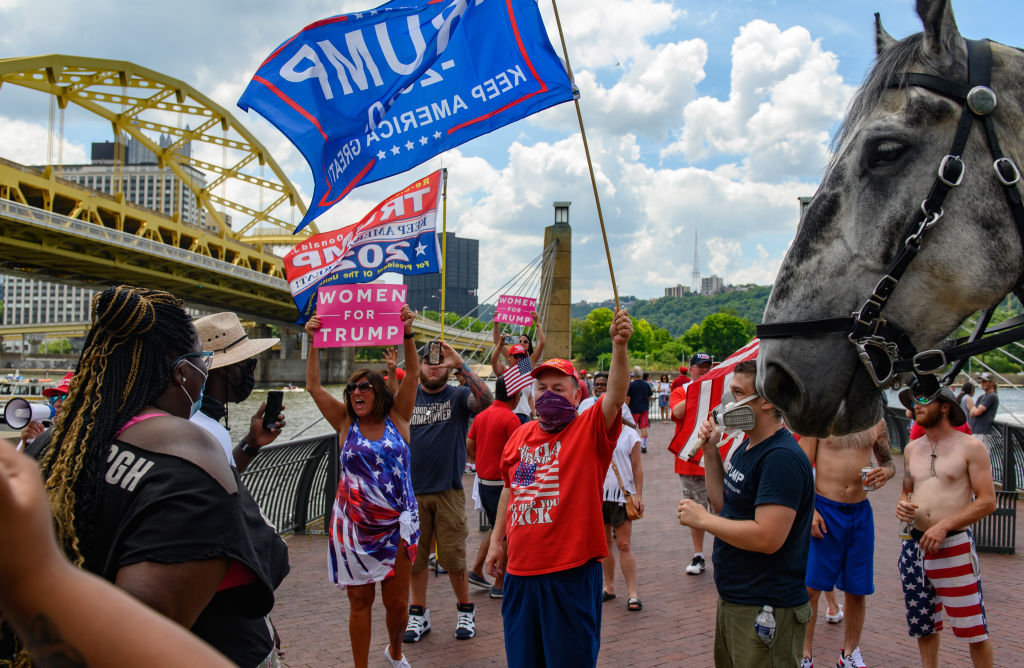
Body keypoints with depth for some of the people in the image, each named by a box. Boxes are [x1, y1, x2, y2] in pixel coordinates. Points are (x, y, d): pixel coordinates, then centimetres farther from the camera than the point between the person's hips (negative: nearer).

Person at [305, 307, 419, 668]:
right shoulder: (345, 422, 4)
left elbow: (412, 374, -6)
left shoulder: (397, 418, 2)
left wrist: (407, 334, -16)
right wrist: (314, 343, -8)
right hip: (354, 525, 0)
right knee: (360, 602, 8)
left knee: (397, 601, 10)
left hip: (397, 523, 0)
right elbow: (313, 385, -1)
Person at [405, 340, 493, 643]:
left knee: (453, 556, 2)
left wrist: (461, 364, -23)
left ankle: (465, 610, 21)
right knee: (415, 555, 9)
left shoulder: (458, 396, 1)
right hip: (413, 491, 2)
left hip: (448, 490, -2)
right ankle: (419, 614, 23)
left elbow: (486, 401, -17)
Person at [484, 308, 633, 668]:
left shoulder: (590, 430, -7)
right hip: (520, 570, 5)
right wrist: (496, 540, 19)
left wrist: (620, 345, -40)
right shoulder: (521, 435, 8)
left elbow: (616, 395, -25)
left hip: (572, 572, -5)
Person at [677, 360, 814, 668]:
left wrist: (702, 519, -20)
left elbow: (767, 538, -30)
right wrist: (710, 452, 5)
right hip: (733, 599, 10)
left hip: (765, 610, -10)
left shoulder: (781, 457, -24)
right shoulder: (746, 446, 9)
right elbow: (724, 505, 14)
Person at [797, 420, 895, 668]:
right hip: (824, 510, -3)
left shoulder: (876, 421, 7)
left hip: (861, 512, 4)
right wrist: (809, 509, -13)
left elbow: (889, 461, 17)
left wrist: (885, 473, -8)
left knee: (857, 590, 10)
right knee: (810, 586, -2)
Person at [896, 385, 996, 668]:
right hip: (914, 547, 5)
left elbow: (987, 501, -8)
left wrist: (944, 525, -17)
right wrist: (902, 505, -1)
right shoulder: (912, 449, 12)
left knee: (974, 629, -1)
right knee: (923, 626, 14)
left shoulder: (970, 447, -3)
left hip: (955, 547, -5)